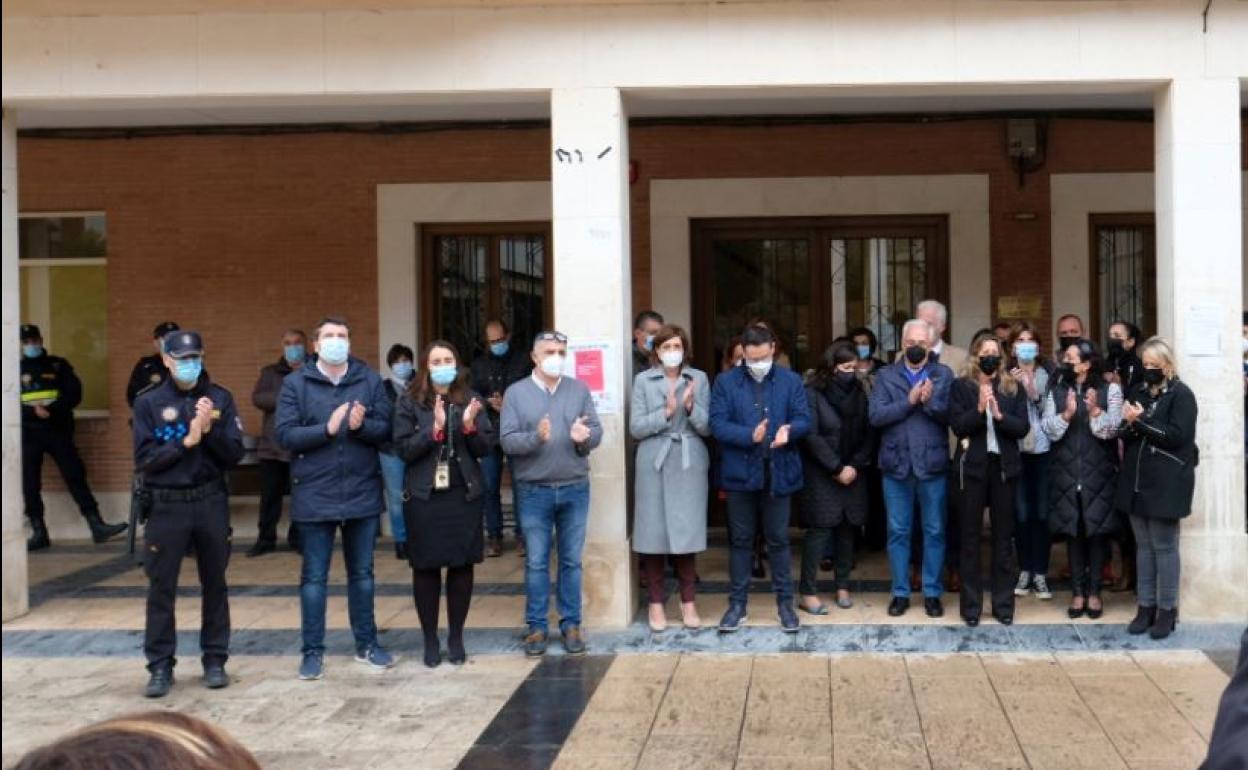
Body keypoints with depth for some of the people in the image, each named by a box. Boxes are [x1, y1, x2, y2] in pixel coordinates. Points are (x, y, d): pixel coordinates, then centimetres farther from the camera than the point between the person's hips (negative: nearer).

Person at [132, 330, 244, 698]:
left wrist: (210, 430, -18)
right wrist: (186, 442, -16)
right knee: (161, 588, 2)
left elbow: (234, 454, -2)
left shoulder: (220, 399, 1)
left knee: (214, 584, 10)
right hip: (167, 505, -1)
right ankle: (160, 666, 11)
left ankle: (215, 660, 20)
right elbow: (144, 460, -7)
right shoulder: (148, 403, -2)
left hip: (211, 503, 1)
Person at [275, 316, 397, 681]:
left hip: (363, 492, 2)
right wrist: (327, 429, -22)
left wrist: (361, 426, -23)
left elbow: (386, 429, -3)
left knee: (362, 573, 14)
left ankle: (366, 644, 26)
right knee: (314, 577, 6)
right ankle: (313, 651, 15)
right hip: (315, 495, -2)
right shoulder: (295, 383, -2)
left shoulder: (370, 380, 2)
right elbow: (285, 435, -10)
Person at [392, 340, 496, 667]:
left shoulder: (471, 400, 4)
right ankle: (430, 640, 15)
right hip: (424, 496, -2)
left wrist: (470, 427, -17)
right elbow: (403, 449, -8)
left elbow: (487, 447, 2)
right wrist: (434, 429, -22)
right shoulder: (409, 402, -2)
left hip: (464, 494, 2)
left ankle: (456, 638, 19)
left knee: (462, 566, 7)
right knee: (426, 567, 4)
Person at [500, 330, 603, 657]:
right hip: (534, 491, -1)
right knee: (536, 563, 5)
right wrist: (535, 437, -26)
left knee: (571, 561, 9)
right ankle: (536, 626, 15)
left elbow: (597, 431, 0)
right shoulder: (516, 393, -1)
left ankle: (571, 624, 18)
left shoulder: (580, 389, 4)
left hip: (575, 489, 2)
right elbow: (507, 440, -9)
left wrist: (585, 437, -22)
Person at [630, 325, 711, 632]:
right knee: (655, 533, 0)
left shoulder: (699, 379, 5)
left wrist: (691, 407, -16)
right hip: (654, 464, -1)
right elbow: (636, 428, -3)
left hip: (689, 465, 1)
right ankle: (656, 602, 9)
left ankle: (688, 601, 14)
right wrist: (666, 412, -16)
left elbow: (708, 427, 1)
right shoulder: (643, 380, 2)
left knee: (687, 532, 2)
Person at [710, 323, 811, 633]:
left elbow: (804, 420, -2)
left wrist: (789, 430, -24)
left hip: (779, 472, 0)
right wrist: (749, 436, -23)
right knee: (740, 540, 9)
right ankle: (737, 603, 17)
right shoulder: (725, 382, 1)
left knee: (778, 539, 9)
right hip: (740, 472, 0)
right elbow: (717, 424, -8)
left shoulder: (791, 381, 3)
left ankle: (785, 602, 19)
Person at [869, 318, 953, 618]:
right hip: (896, 464, 0)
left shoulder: (944, 375, 4)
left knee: (934, 531, 6)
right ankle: (900, 592, 15)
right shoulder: (885, 376, 5)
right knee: (898, 532, 6)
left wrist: (930, 401, -23)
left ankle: (932, 592, 15)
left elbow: (951, 415, -6)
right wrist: (909, 401, -16)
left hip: (932, 464, 0)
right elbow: (876, 416, -7)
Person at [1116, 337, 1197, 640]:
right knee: (1143, 545, 10)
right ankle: (1146, 605, 16)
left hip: (1166, 483, -6)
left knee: (1164, 546, -1)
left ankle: (1167, 609, 6)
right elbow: (1126, 435, 12)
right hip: (1137, 480, 6)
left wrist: (1141, 421, -17)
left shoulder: (1181, 395, -6)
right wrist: (1130, 425, -10)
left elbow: (1177, 436, -16)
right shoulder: (1138, 391, 13)